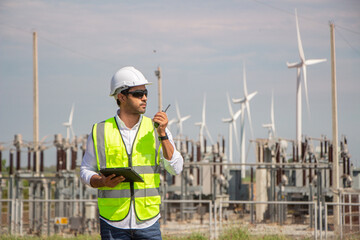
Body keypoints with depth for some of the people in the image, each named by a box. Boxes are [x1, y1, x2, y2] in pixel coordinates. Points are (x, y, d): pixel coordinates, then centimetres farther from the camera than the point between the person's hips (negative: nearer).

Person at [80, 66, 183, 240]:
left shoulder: (156, 129, 6)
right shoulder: (100, 132, 2)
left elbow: (176, 168, 0)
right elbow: (86, 171, 9)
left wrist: (162, 134, -10)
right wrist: (103, 182, -12)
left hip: (148, 222, 1)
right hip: (113, 223, -1)